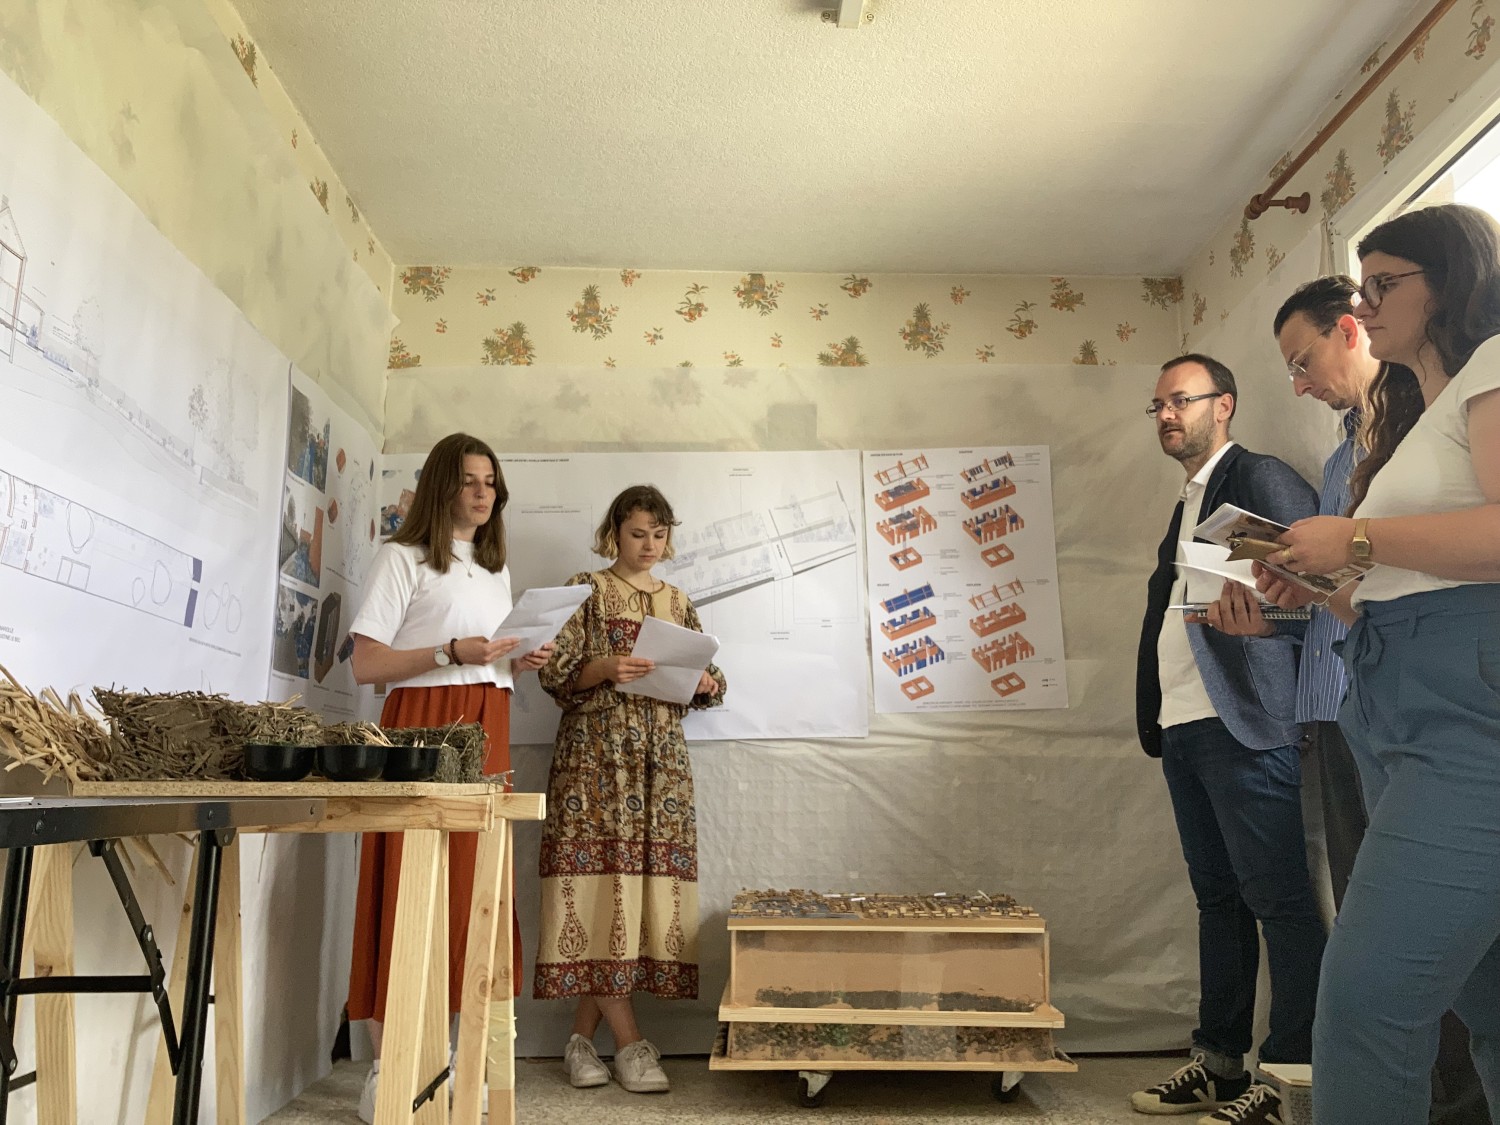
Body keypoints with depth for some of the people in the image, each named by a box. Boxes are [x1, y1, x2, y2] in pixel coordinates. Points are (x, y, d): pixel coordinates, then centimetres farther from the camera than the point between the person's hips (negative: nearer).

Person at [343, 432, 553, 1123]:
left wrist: (521, 662, 5)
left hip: (487, 729, 6)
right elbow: (366, 665, -6)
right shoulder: (403, 558, 1)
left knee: (471, 882, 3)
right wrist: (451, 653, -16)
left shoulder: (496, 568, 23)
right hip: (422, 723, -6)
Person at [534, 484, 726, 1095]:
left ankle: (582, 1037, 10)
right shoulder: (586, 590, 6)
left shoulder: (678, 602, 18)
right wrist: (602, 668, -18)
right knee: (600, 874, -11)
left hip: (660, 753, 4)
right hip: (596, 751, -4)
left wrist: (707, 684, -3)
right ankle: (631, 1043, -2)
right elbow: (554, 672, -1)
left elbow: (705, 679, 19)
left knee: (649, 877, -1)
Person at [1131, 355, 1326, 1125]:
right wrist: (1156, 718, 13)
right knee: (1218, 897, 13)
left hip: (1242, 725, -9)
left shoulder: (1261, 480, -3)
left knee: (1279, 900, -2)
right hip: (1183, 727, 9)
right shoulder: (1188, 505, 22)